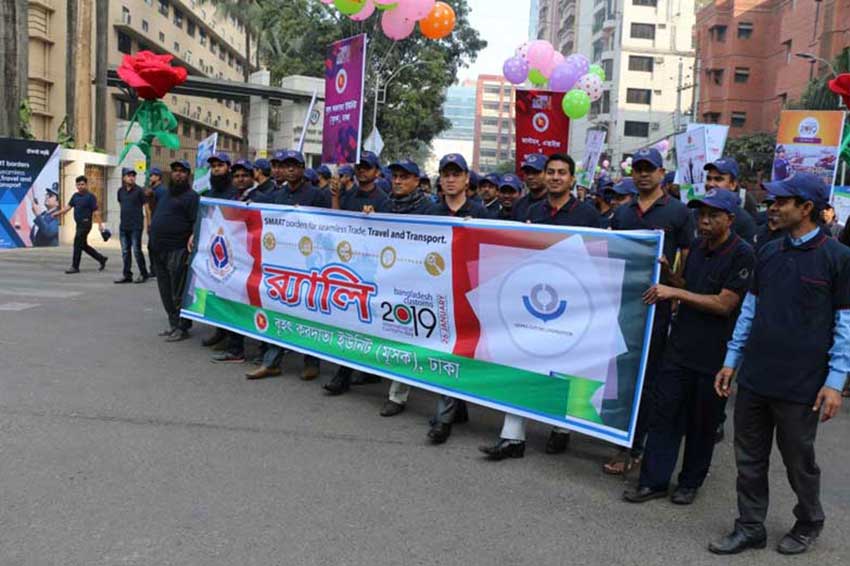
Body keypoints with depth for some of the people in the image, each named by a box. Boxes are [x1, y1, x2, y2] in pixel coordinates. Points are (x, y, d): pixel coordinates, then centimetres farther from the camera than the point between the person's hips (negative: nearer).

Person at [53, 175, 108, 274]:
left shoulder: (90, 196, -9)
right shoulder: (75, 195, 12)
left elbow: (96, 211, -14)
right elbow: (68, 206, 14)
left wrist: (100, 224, -19)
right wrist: (58, 213, 2)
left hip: (85, 224, -8)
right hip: (79, 224, 8)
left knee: (77, 244, -7)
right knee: (84, 245, 13)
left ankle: (75, 267, 0)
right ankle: (101, 259, 25)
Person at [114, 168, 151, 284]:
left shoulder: (139, 191, -6)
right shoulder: (120, 191, 10)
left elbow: (146, 206, -5)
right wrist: (125, 215, 18)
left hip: (136, 226, -6)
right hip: (123, 226, 6)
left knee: (136, 250, -5)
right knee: (125, 251, 8)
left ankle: (143, 274, 8)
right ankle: (127, 275, 14)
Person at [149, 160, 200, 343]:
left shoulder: (191, 196, -7)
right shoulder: (165, 194, 20)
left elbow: (197, 224, -14)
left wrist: (191, 251, -21)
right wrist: (153, 245, 18)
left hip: (177, 252, -9)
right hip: (159, 251, 9)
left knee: (178, 293, -5)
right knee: (165, 292, 13)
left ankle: (182, 327, 3)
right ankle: (173, 324, 23)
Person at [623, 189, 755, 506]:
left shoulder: (741, 254, -11)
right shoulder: (697, 247, 9)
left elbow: (724, 304, -18)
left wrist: (675, 292, -20)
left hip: (714, 355, -5)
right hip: (681, 346, 5)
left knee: (702, 423, 10)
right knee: (664, 412, 5)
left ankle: (690, 482, 26)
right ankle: (653, 481, 13)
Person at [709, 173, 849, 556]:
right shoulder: (769, 253, 8)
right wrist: (731, 361, 12)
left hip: (800, 385, -5)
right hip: (754, 379, 5)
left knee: (799, 463, 13)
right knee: (749, 459, 11)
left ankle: (809, 524, 37)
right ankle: (750, 528, 26)